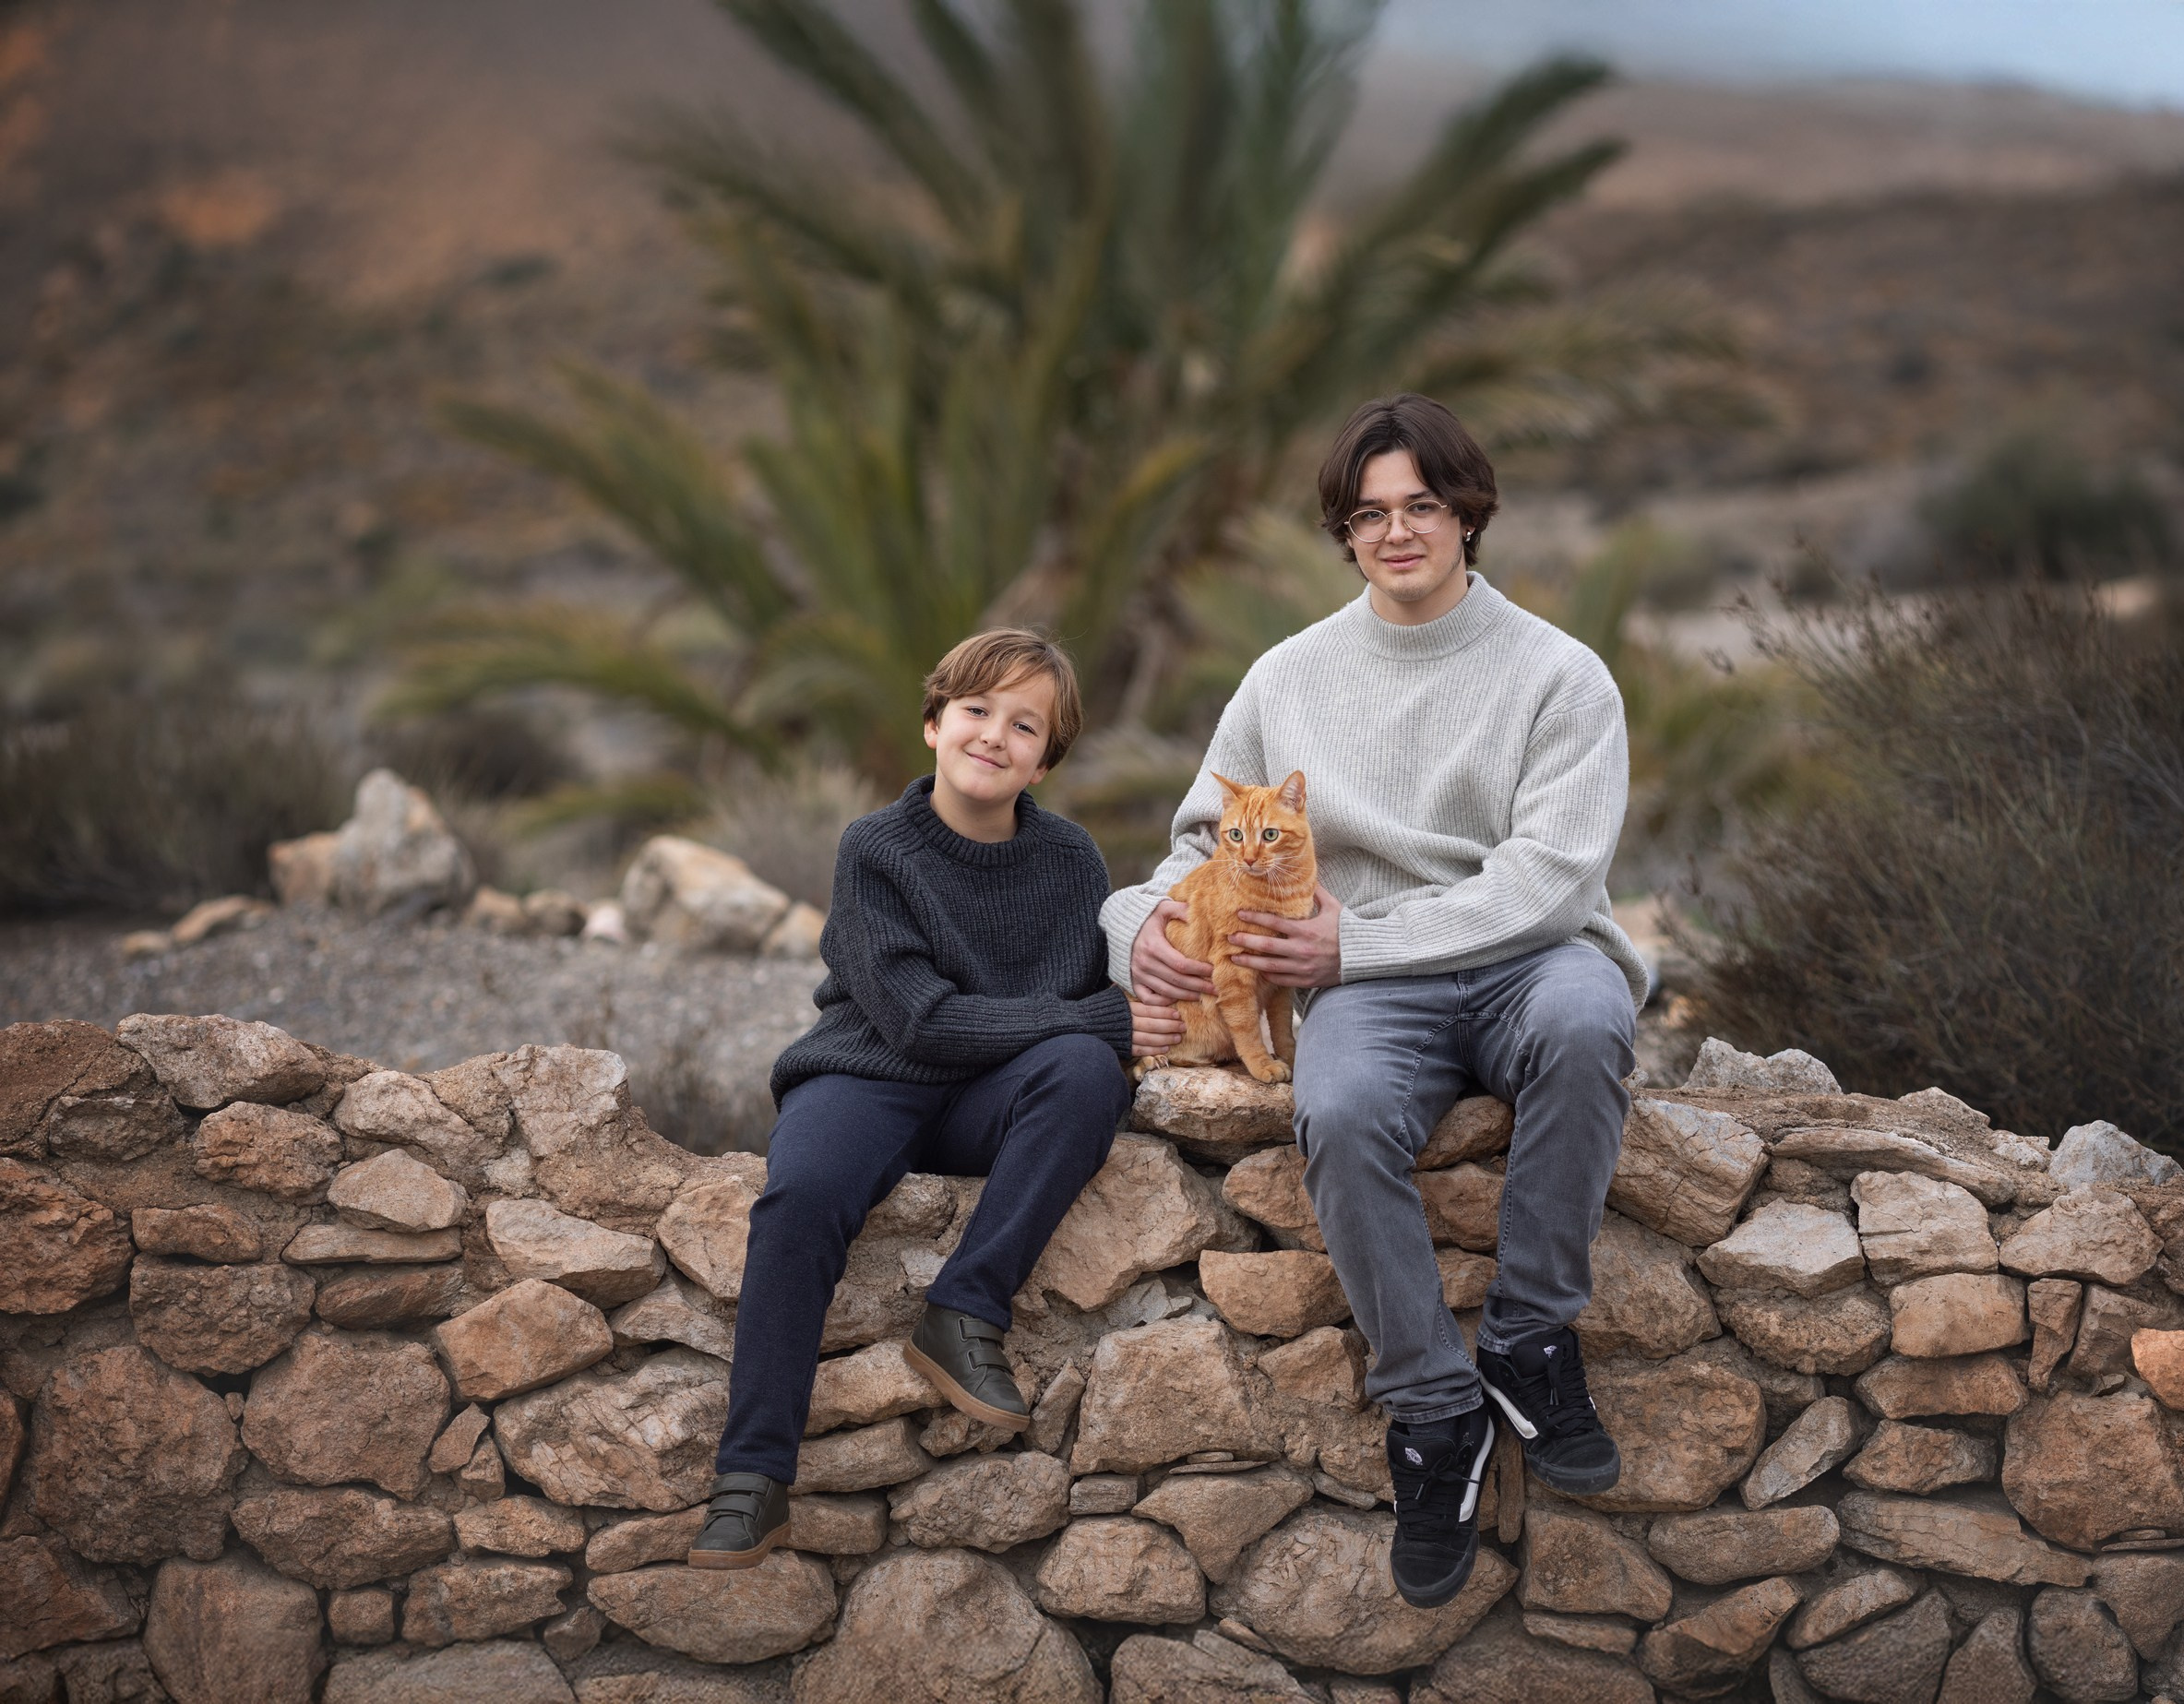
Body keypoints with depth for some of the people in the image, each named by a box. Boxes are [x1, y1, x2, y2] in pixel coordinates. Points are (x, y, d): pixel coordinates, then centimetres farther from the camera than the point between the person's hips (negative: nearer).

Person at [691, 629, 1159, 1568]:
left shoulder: (1069, 857, 5)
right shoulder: (876, 848, -6)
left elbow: (1101, 995, 8)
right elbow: (920, 1021, -15)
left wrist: (1136, 1004, -18)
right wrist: (1100, 1018, -18)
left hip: (993, 1100, 3)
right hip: (871, 1073, -2)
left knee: (1085, 1072, -30)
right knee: (800, 1197, -33)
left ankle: (963, 1314, -24)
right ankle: (753, 1476, -26)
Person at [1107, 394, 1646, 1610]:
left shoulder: (1560, 675, 3)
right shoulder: (1289, 679, 14)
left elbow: (1550, 875, -8)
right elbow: (1208, 840, 18)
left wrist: (1356, 941, -16)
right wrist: (1151, 923, -8)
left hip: (1525, 961, -1)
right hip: (1372, 992, 1)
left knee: (1583, 1018, -39)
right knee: (1341, 1114, -35)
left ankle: (1533, 1342, -22)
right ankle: (1436, 1412, -18)